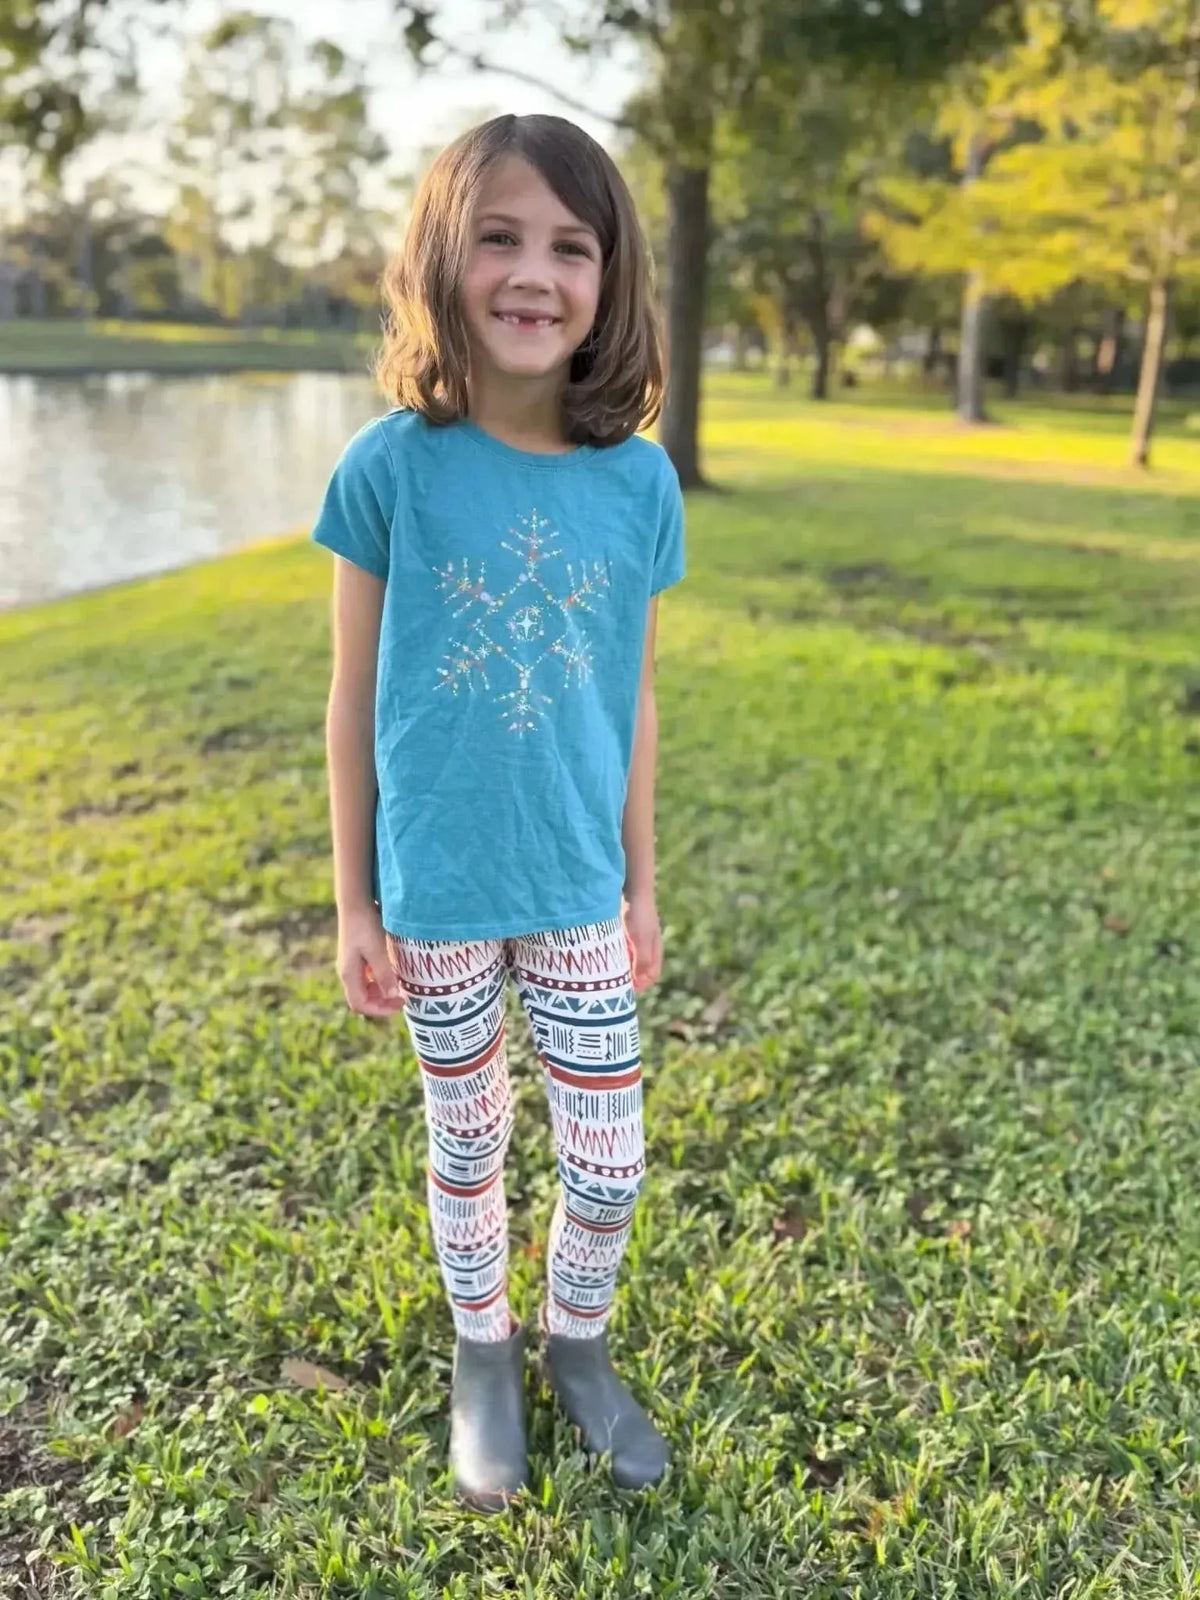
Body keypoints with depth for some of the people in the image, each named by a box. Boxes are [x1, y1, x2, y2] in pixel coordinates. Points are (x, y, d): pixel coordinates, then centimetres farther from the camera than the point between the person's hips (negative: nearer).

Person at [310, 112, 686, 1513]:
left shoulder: (638, 480, -7)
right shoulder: (390, 467, -13)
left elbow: (633, 698, 3)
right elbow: (352, 700, -5)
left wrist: (642, 884, 8)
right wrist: (352, 902, -2)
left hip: (578, 885, 2)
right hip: (435, 890, -1)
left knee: (610, 1158, 11)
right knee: (467, 1143, 17)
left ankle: (577, 1341, 41)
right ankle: (482, 1352, 44)